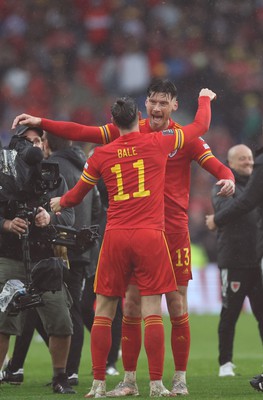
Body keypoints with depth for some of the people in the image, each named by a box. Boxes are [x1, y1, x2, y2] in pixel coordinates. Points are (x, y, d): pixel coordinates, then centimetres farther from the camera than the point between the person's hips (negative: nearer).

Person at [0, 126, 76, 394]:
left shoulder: (55, 179, 13)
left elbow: (69, 215, 4)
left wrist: (51, 218, -17)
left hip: (47, 260, 3)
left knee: (61, 324, -1)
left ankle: (60, 378, 14)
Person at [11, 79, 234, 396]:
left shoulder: (185, 138, 1)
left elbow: (216, 166, -7)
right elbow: (83, 133, 4)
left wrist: (228, 179, -30)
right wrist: (40, 122, -2)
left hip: (173, 230, -2)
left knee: (177, 305, 0)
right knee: (131, 303, 0)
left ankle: (180, 378, 9)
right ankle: (129, 379, 6)